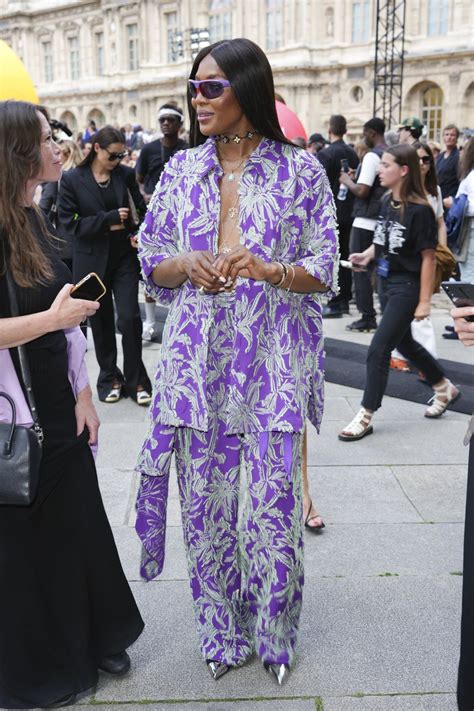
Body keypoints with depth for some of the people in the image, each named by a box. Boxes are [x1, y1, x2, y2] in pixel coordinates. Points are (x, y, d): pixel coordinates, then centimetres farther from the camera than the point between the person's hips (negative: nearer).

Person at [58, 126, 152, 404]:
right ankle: (109, 378, 24)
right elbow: (70, 223, -10)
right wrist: (109, 220, -16)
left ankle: (136, 380, 10)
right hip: (92, 261, -1)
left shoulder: (126, 175, 1)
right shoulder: (72, 180, -5)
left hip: (125, 257, 1)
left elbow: (141, 209, 9)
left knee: (129, 318, -4)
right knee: (101, 322, 9)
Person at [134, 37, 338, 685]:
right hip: (198, 358, 3)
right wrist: (188, 265, -10)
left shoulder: (300, 170, 0)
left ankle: (275, 633, 28)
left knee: (274, 506, 1)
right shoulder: (181, 170, 9)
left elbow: (324, 272, 1)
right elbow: (151, 262, 12)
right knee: (204, 502, 8)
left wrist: (266, 269, -18)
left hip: (273, 358, -2)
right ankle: (223, 630, 32)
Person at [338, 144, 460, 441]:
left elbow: (428, 257, -15)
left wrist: (424, 301, -15)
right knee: (404, 342, 21)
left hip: (407, 287, -8)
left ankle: (366, 416, 4)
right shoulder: (387, 202, 3)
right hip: (386, 282, 8)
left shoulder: (420, 210, -18)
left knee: (379, 349, -8)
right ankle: (445, 387, 43)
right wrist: (367, 254, -3)